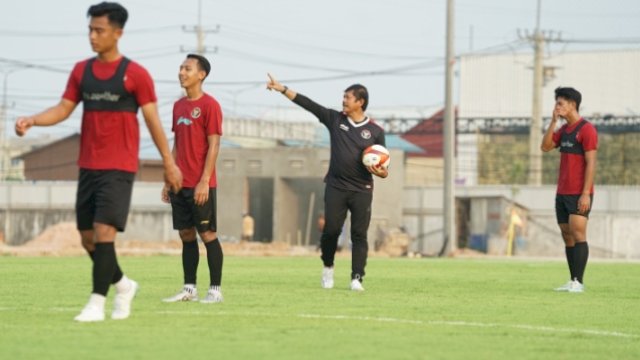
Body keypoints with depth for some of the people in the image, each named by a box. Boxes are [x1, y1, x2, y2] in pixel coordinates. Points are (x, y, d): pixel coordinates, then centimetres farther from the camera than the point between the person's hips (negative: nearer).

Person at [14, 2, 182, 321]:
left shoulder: (135, 74, -5)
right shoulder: (81, 71, 9)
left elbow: (153, 120, -3)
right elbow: (63, 109, 7)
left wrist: (169, 163, -3)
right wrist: (31, 120, -11)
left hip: (119, 168, -6)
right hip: (88, 166, 6)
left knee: (104, 232, -15)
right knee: (87, 238, 7)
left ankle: (97, 304, -11)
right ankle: (123, 286, 29)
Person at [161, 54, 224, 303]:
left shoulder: (209, 105, -8)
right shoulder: (178, 106, 14)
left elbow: (214, 145, -11)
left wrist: (204, 181, -16)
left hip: (200, 186, -7)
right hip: (180, 185, 7)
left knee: (208, 234, -3)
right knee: (186, 235, 8)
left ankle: (215, 290, 1)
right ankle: (189, 289, 12)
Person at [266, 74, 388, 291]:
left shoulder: (375, 131, 4)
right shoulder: (335, 119, 7)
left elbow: (383, 166, 7)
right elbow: (307, 104, 3)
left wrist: (381, 172, -16)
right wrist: (281, 89, -2)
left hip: (362, 190, -1)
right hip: (336, 188, 1)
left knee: (359, 234, -4)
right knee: (331, 230, -2)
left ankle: (357, 278, -3)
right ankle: (328, 268, 21)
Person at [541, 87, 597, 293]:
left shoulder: (587, 129, -11)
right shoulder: (565, 129, 16)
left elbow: (591, 163, -16)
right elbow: (545, 147, 6)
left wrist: (586, 194, -22)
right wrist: (553, 121, -1)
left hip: (579, 194, -9)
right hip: (563, 193, 9)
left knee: (577, 235, -13)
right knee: (567, 237, 7)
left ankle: (578, 282, -14)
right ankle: (572, 282, 9)